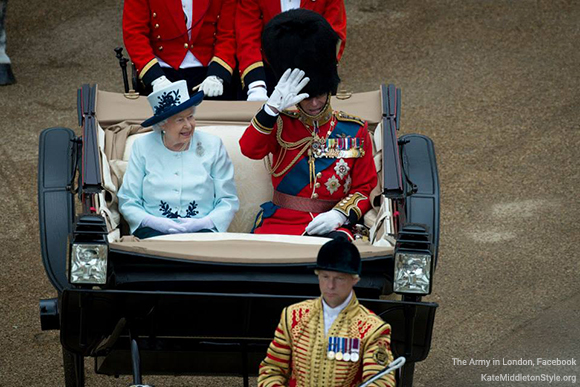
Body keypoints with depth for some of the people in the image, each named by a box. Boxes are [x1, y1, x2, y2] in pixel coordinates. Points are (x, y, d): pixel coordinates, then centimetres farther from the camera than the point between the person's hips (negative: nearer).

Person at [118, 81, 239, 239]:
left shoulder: (212, 146, 9)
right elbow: (128, 202, 7)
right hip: (155, 231, -1)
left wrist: (201, 223, -11)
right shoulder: (142, 147, 9)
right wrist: (155, 222, -12)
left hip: (201, 231, 1)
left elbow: (229, 201, 7)